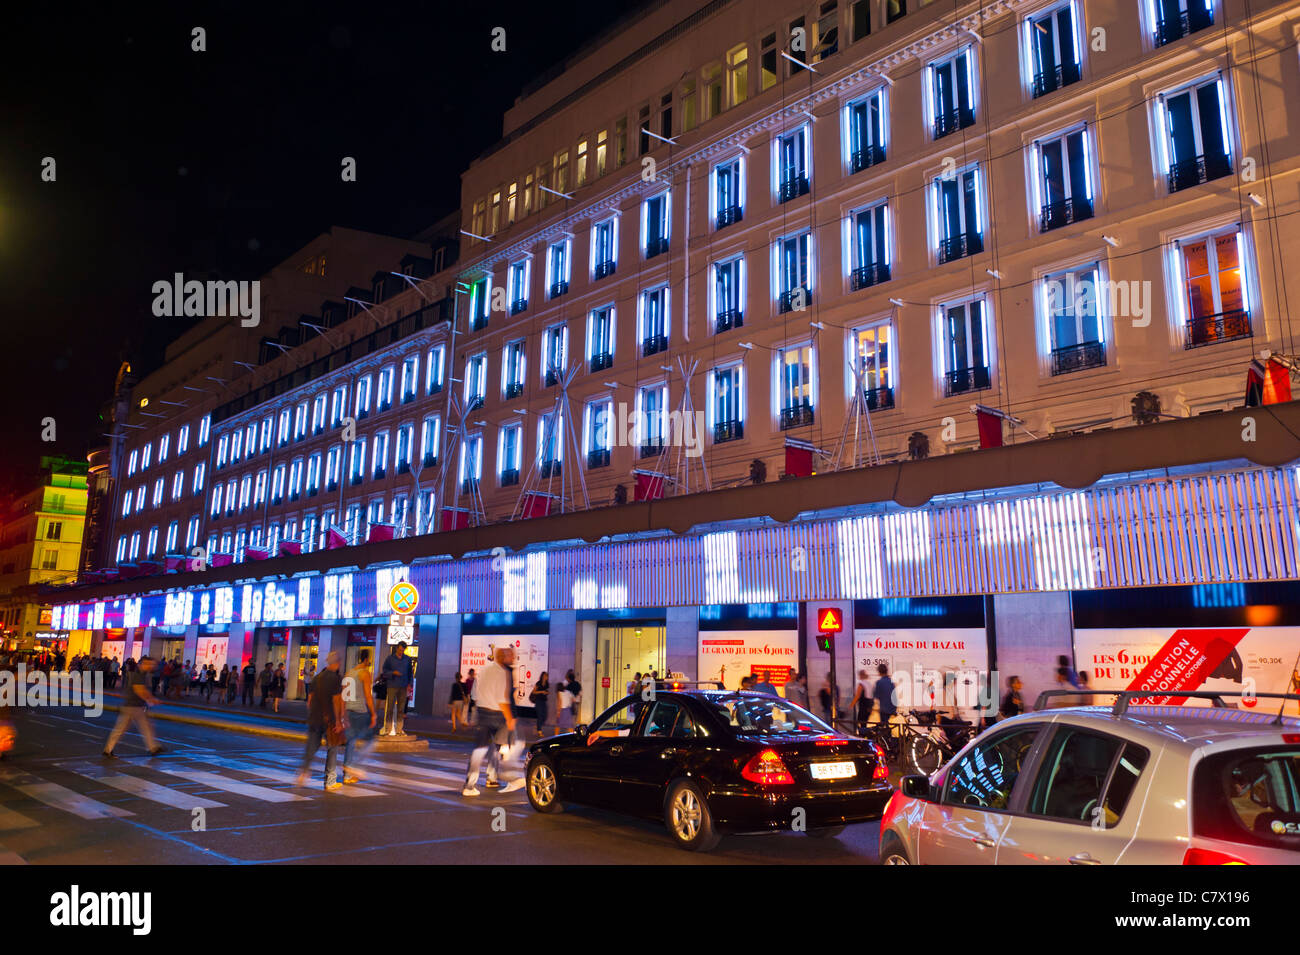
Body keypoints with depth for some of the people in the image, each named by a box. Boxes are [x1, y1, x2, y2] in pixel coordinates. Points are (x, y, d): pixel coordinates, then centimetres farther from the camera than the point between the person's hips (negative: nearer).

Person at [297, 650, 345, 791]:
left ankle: (303, 772, -6)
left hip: (314, 719, 5)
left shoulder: (317, 677, 8)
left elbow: (310, 699, 11)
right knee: (332, 750, 6)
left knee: (311, 747, 14)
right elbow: (336, 700, -15)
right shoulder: (336, 678, -10)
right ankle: (330, 782, 10)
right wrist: (338, 721, -12)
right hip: (329, 719, -5)